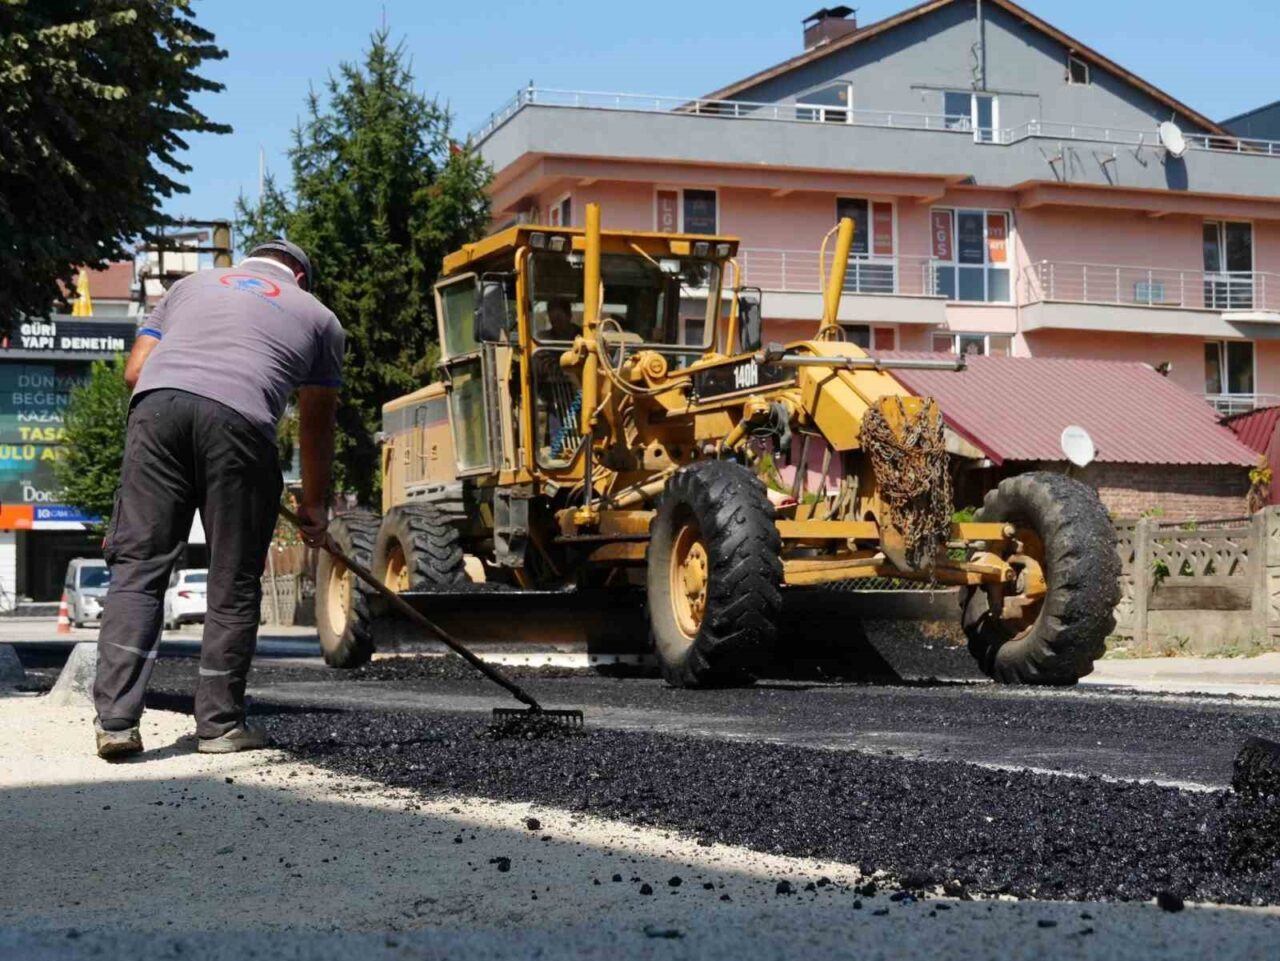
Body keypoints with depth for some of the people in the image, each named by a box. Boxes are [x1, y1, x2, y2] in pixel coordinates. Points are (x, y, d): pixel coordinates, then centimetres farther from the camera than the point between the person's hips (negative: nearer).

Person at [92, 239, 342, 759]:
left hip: (156, 403, 2)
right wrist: (314, 507, 39)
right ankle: (220, 723, 13)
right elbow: (316, 424, 29)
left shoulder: (193, 283, 33)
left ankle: (115, 719, -5)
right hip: (239, 419, -2)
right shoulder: (317, 315, 28)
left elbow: (134, 370, 23)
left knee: (137, 566, 4)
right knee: (233, 583, 9)